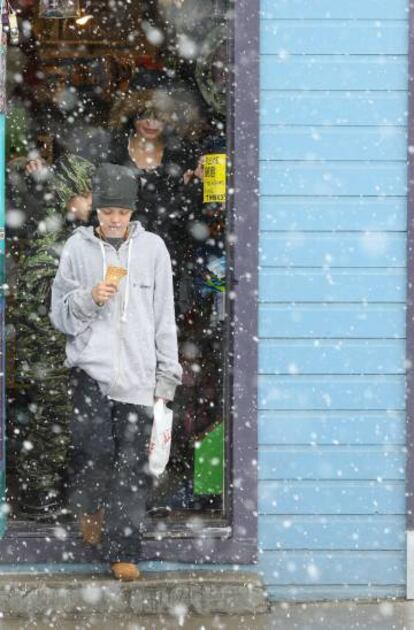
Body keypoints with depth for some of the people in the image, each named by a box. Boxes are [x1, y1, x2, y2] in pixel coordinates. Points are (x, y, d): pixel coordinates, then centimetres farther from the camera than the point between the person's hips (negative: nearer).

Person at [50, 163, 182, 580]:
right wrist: (89, 299, -11)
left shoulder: (152, 248, 6)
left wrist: (166, 376, 6)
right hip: (91, 369, -1)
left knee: (132, 466, -3)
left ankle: (122, 551, 5)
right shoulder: (78, 248, 5)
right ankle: (89, 507, 20)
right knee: (93, 448, -12)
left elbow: (165, 316, 9)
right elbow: (60, 314, 9)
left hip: (138, 374, 1)